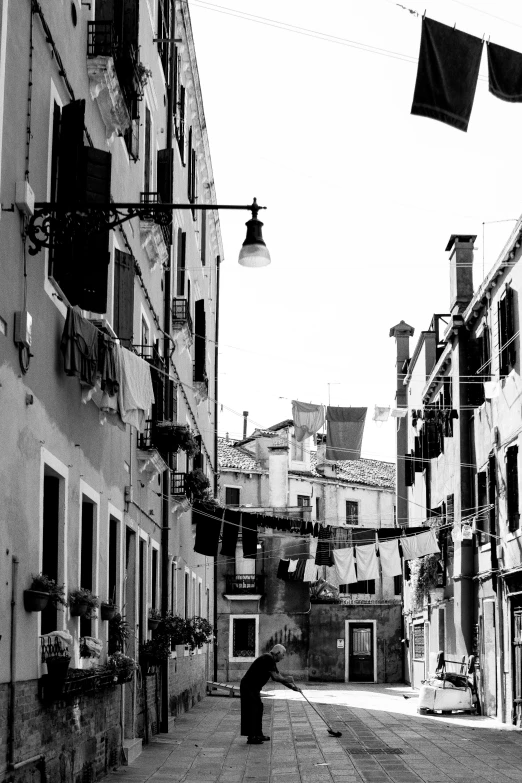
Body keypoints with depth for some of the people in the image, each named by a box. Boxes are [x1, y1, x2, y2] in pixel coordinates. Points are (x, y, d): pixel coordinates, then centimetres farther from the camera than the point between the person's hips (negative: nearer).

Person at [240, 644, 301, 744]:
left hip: (253, 688, 10)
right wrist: (287, 679, -4)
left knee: (258, 709, 16)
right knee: (252, 711, -9)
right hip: (248, 687, -10)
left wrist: (293, 687, 14)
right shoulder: (268, 659, -16)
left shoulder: (271, 660, 16)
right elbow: (275, 677, -20)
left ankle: (258, 734, 23)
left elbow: (278, 677, 20)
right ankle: (251, 738, -7)